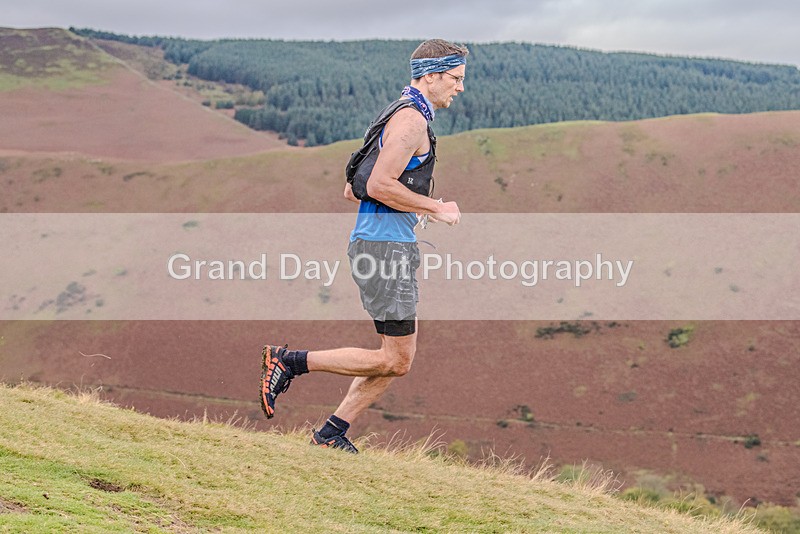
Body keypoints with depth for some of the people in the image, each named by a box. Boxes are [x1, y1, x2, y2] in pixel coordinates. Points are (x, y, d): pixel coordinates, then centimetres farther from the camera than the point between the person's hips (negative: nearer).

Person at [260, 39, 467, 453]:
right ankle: (290, 362, -4)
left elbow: (352, 190, 22)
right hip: (386, 246, -10)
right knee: (394, 360, -7)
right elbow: (379, 185, -22)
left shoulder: (402, 116, 21)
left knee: (400, 357, 11)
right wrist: (435, 208, -12)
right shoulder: (412, 119, -11)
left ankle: (331, 434, 12)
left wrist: (420, 209, 18)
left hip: (379, 244, 10)